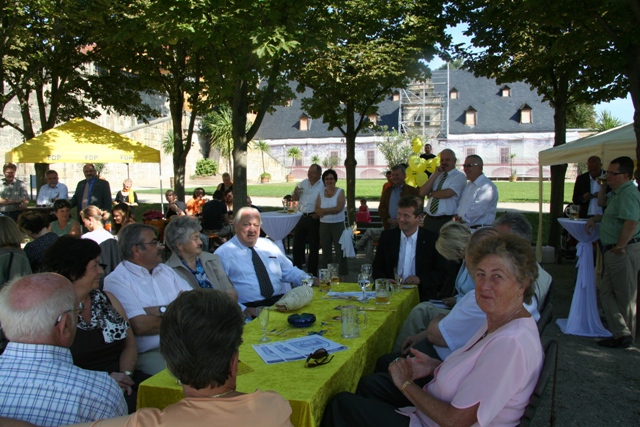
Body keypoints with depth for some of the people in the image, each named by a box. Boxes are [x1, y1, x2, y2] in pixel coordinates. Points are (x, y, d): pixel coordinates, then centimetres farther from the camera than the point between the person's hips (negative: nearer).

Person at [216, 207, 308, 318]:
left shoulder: (268, 245, 19)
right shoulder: (224, 253, 1)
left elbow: (288, 271, 23)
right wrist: (242, 309, -19)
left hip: (281, 302, 6)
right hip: (252, 310, -5)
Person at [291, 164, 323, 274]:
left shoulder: (323, 186, -7)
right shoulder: (303, 183, 10)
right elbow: (294, 199, 17)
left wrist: (318, 214, -18)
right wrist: (295, 193, -4)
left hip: (314, 218, -5)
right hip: (301, 217, 6)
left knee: (313, 247, 4)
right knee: (297, 244, 10)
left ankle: (311, 273, 14)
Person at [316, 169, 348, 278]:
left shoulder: (340, 192, -2)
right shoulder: (321, 193, 7)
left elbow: (339, 208, -16)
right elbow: (317, 210, -3)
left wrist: (324, 211, -9)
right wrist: (331, 210, -17)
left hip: (338, 224, -4)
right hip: (324, 225, 4)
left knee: (340, 250, -1)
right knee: (326, 251, 11)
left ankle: (342, 275, 5)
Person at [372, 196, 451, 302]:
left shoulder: (432, 239, 2)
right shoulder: (387, 236, 9)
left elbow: (442, 273, 3)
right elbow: (377, 269, 12)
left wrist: (420, 279, -13)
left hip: (423, 296, -1)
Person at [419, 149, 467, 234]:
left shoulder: (459, 176, -4)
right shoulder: (436, 175, 16)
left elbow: (447, 193, -19)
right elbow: (422, 192, 3)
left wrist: (431, 193, -2)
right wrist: (435, 175, -4)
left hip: (446, 221, -5)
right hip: (429, 219, 5)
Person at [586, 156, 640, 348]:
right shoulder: (618, 192, 16)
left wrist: (620, 248, -24)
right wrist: (595, 218, 14)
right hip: (615, 250, 11)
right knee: (607, 292, 11)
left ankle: (624, 335, 11)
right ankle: (621, 333, 14)